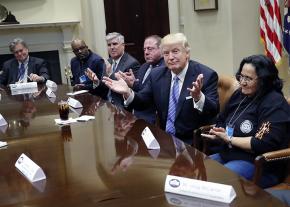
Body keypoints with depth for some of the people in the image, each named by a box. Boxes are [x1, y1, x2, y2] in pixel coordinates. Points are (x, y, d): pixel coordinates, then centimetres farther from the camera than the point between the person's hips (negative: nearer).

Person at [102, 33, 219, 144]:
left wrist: (198, 96, -38)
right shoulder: (157, 75, 5)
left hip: (192, 142, -4)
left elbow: (213, 112, -18)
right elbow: (142, 102, 8)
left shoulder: (207, 75, -10)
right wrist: (127, 92, -12)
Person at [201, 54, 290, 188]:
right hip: (227, 155, 8)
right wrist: (219, 132, -5)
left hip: (258, 164, -8)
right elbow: (221, 120, 20)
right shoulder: (239, 94, 10)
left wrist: (229, 139, -14)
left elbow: (264, 144, -22)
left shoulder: (275, 104, -13)